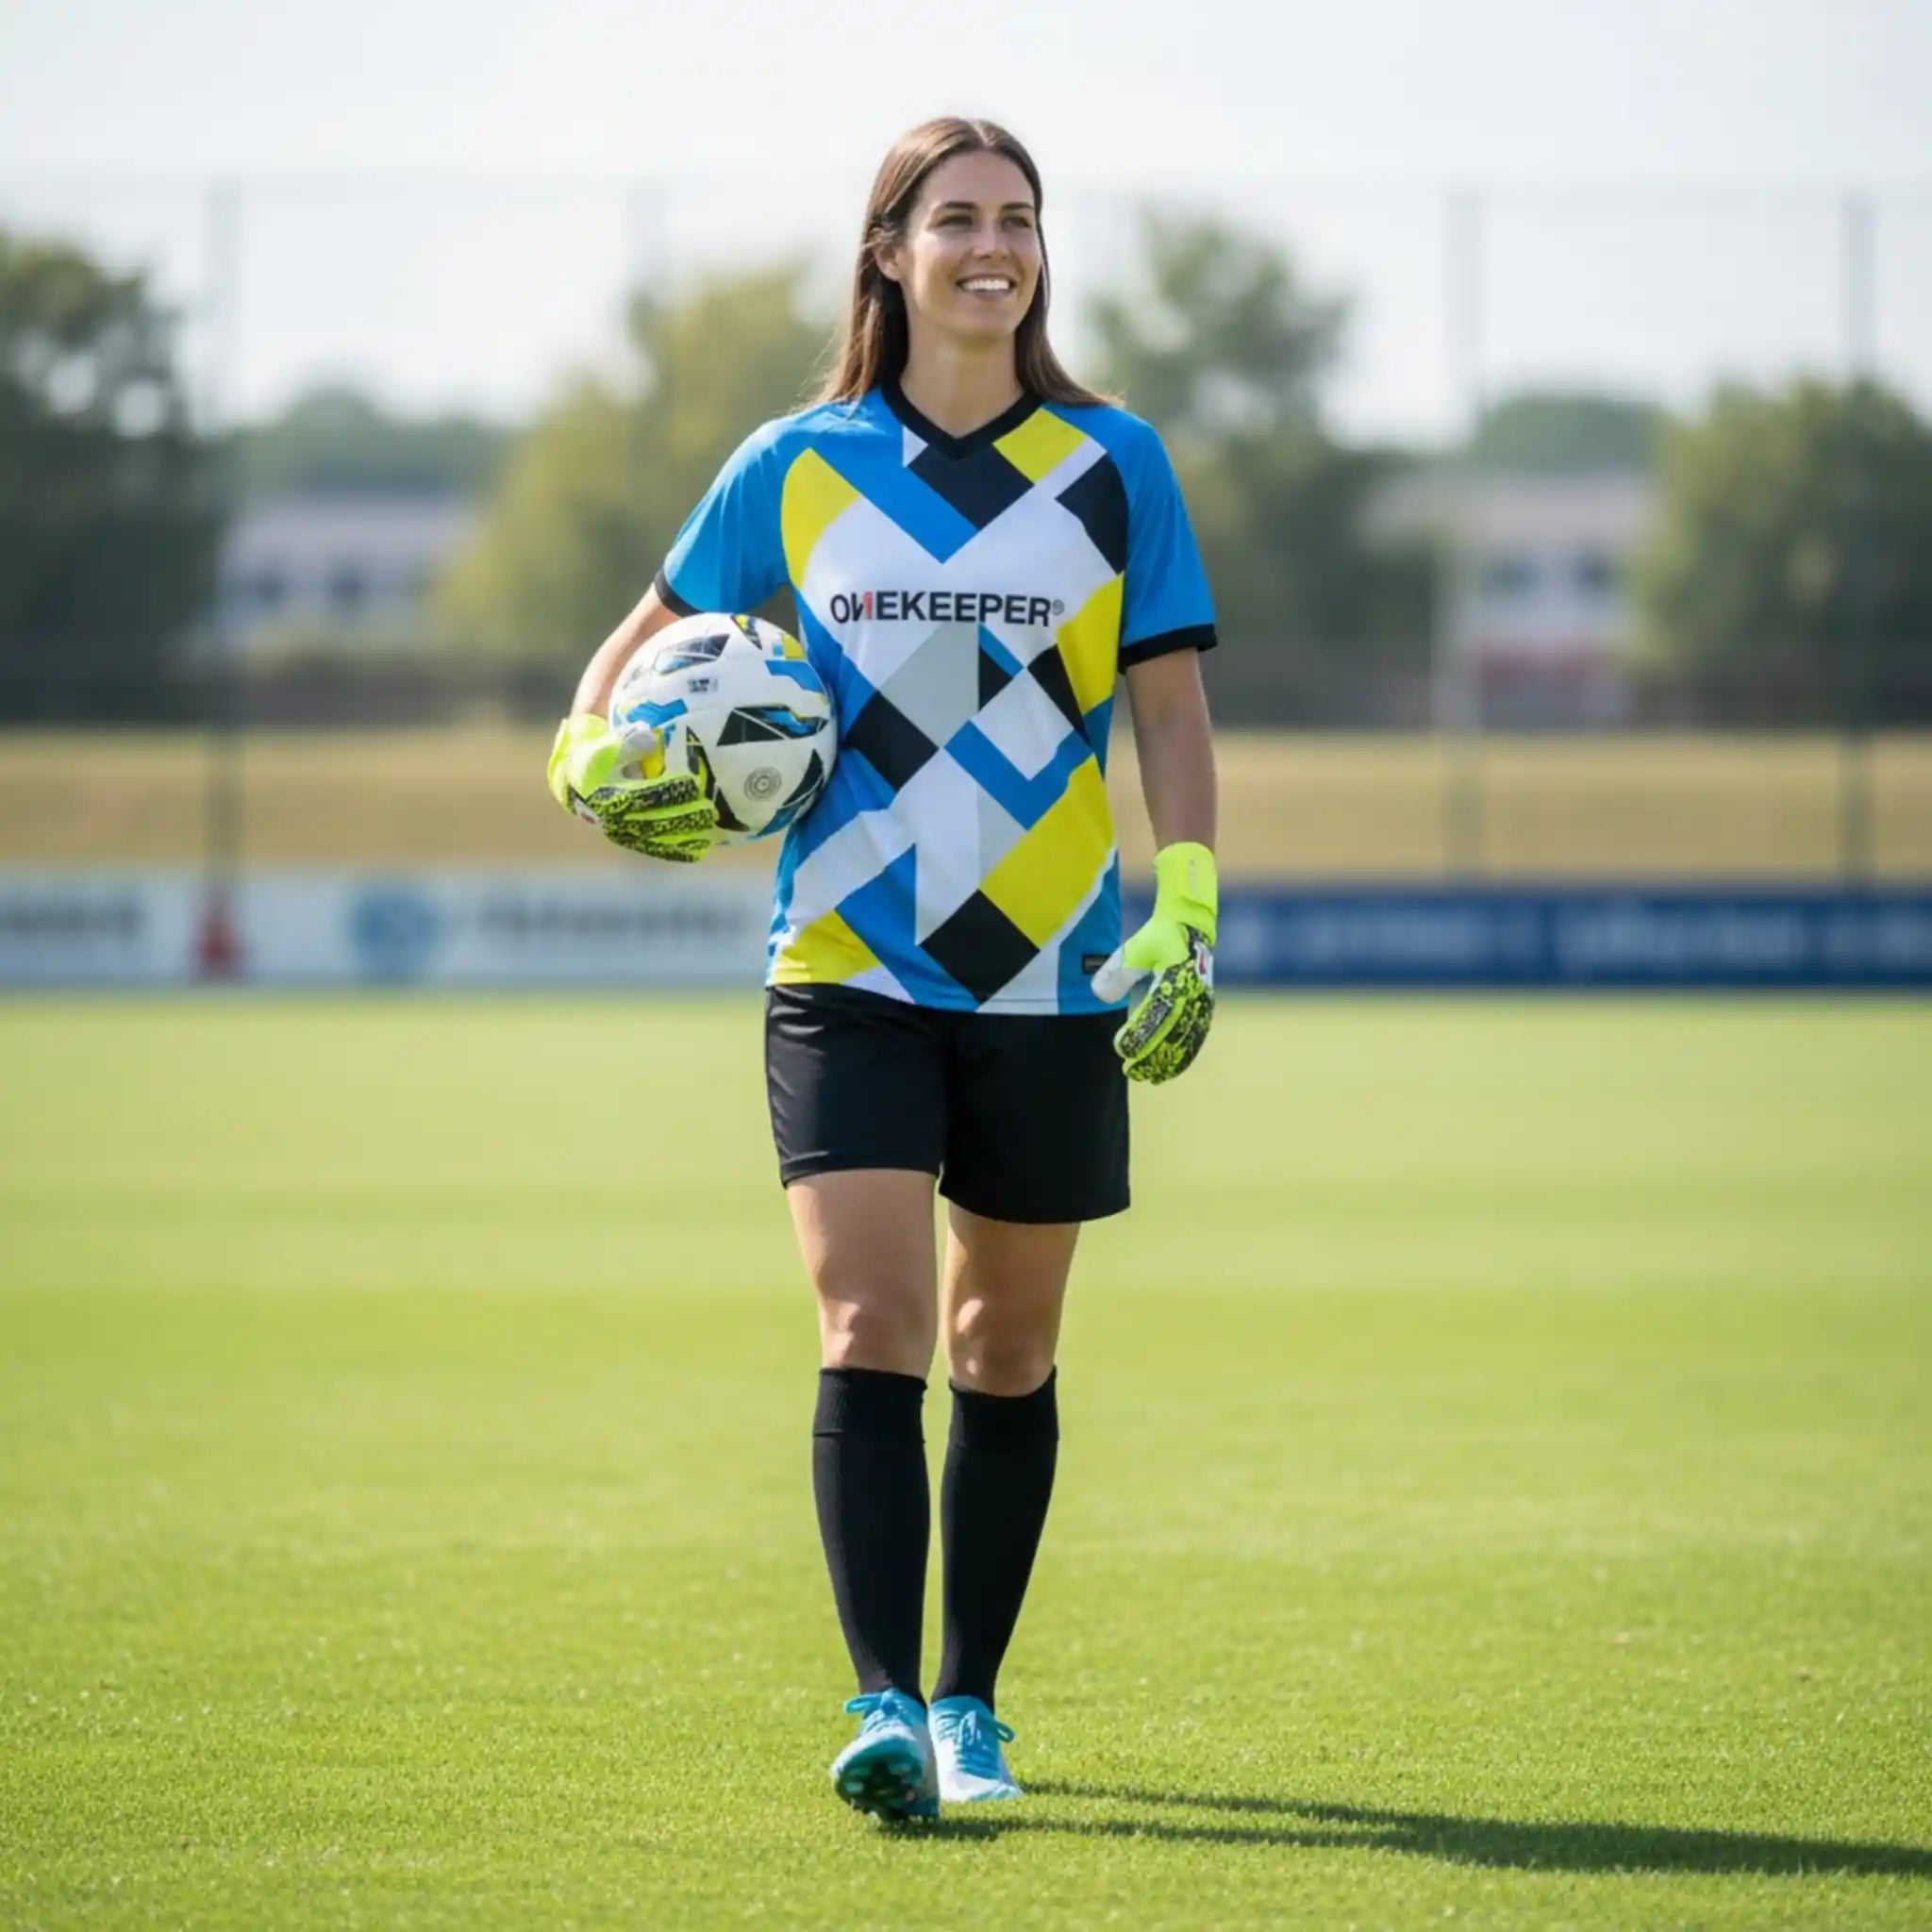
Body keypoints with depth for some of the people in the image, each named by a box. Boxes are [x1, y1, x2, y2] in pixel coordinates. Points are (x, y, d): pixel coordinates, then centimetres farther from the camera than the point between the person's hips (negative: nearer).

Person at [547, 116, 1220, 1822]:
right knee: (871, 1330, -14)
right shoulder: (797, 468, 3)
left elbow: (1171, 715, 5)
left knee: (1005, 1352, 9)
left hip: (1054, 980, 1)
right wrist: (596, 757, -7)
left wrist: (1187, 912, -6)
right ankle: (884, 1707, -19)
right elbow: (647, 645, 14)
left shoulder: (1114, 466, 3)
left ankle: (968, 1703, 23)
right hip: (849, 972, -1)